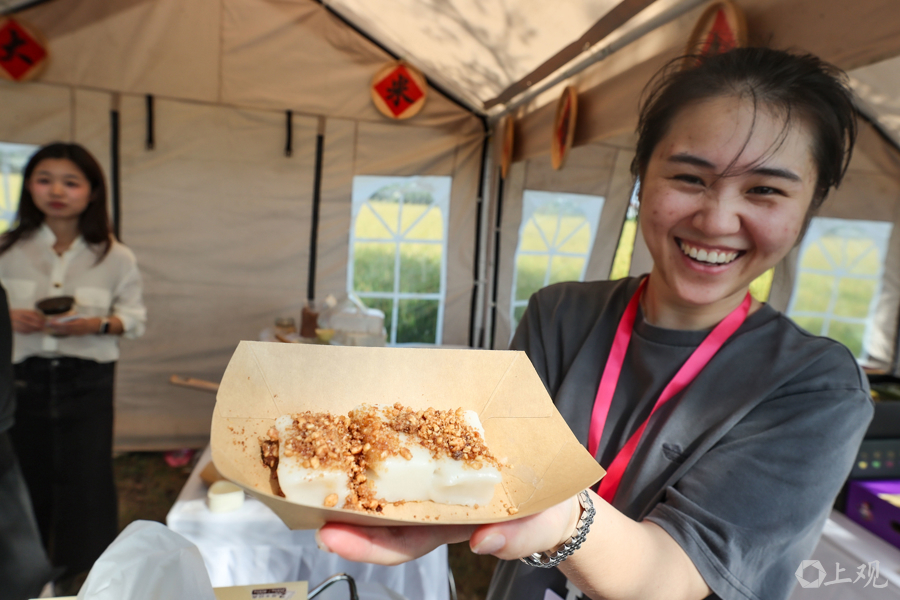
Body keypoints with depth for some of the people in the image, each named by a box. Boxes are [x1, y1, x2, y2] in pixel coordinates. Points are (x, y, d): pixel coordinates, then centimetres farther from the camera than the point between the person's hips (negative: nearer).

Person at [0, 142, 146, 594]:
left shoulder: (115, 257, -2)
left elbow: (135, 318, -1)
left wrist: (95, 325, -18)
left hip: (87, 382, -1)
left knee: (87, 480, 3)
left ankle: (84, 573, 26)